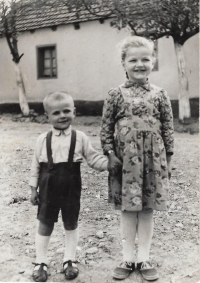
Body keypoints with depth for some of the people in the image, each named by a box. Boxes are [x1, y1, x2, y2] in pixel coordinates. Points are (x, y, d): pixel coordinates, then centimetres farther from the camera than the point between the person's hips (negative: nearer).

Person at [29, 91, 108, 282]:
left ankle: (70, 260, 32)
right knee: (45, 225, 11)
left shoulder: (80, 138, -6)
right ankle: (40, 262, 28)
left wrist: (110, 162, -20)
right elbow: (36, 166, 2)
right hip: (48, 189, 0)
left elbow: (93, 159, -3)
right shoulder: (43, 139, -4)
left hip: (71, 189, 0)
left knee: (71, 224, 13)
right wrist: (33, 189, 3)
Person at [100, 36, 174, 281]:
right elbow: (106, 127, 1)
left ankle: (144, 259, 23)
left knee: (147, 209, 9)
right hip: (125, 159, -1)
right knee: (127, 208, 8)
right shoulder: (116, 95, -1)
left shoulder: (159, 95, 2)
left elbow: (168, 129, 5)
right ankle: (128, 258, 22)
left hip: (152, 159, 1)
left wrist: (168, 159, 3)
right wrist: (110, 155, -6)